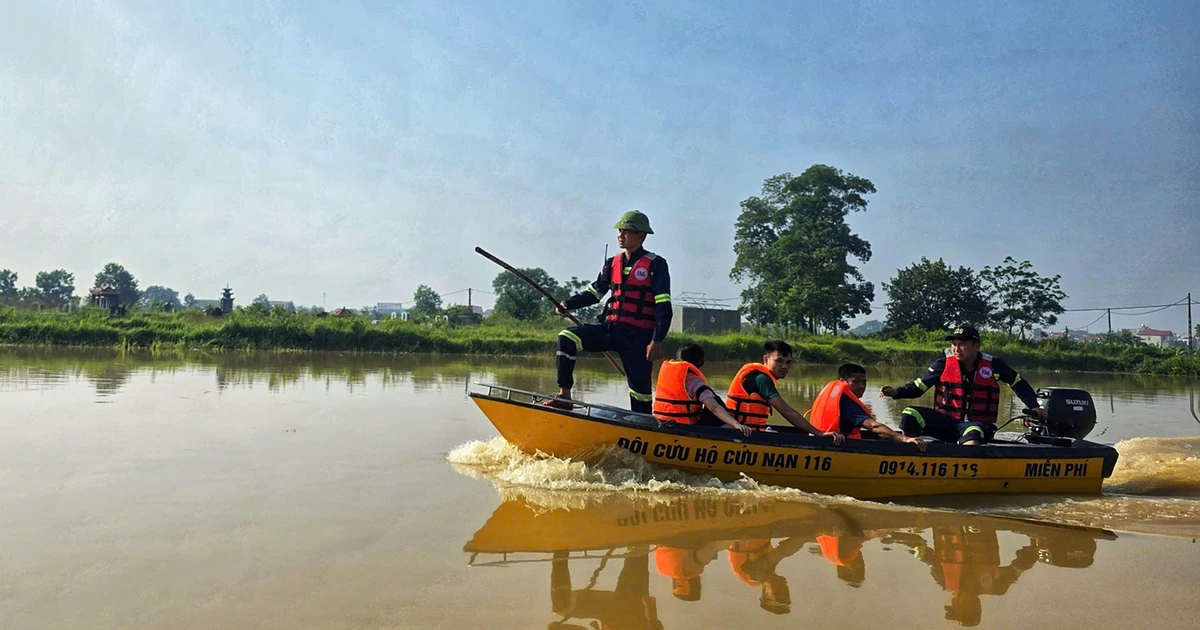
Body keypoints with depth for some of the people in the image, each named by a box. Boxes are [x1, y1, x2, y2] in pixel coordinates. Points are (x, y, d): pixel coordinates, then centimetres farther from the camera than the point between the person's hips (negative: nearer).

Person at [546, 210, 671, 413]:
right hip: (611, 328, 5)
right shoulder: (612, 264, 13)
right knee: (566, 338, -14)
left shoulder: (655, 265, -3)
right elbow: (594, 292, 18)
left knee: (640, 387, 0)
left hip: (638, 336, -5)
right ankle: (564, 396, -12)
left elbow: (664, 306, -8)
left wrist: (657, 340, -15)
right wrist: (568, 305, 2)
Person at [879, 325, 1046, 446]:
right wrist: (896, 392, -20)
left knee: (971, 434, -41)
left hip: (979, 424, -2)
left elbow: (1019, 383, 15)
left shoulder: (993, 365, 0)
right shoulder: (944, 364, -1)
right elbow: (917, 387, -2)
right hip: (945, 422, 2)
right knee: (909, 415, -25)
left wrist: (1034, 407, 7)